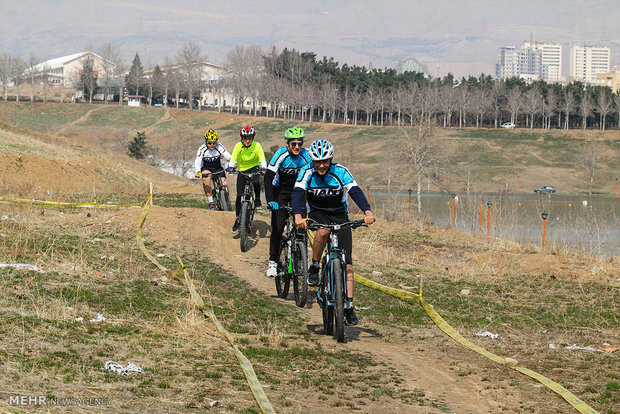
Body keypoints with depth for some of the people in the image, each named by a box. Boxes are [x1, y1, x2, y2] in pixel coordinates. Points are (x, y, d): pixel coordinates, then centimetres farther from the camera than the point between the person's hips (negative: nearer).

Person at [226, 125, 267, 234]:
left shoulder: (257, 146, -17)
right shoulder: (238, 146, -16)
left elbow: (262, 159, -25)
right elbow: (233, 158, -25)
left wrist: (263, 168, -44)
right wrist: (230, 167, -45)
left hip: (254, 168, -1)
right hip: (242, 169, 1)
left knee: (256, 182, -35)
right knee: (239, 195, -6)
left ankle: (257, 200, -8)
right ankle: (238, 219, 6)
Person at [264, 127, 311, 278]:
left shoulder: (307, 155, -17)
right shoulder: (281, 155, -24)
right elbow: (268, 177, -29)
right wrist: (270, 201, -41)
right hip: (280, 191, -2)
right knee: (277, 228, -10)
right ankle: (273, 262, -1)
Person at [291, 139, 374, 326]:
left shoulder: (340, 172, -17)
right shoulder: (307, 173, -16)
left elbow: (355, 191, -28)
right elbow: (297, 193, -30)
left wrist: (367, 212, -45)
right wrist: (298, 216, -49)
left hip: (339, 215, 1)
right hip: (317, 214, -1)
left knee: (347, 261, -11)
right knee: (323, 231, -38)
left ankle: (348, 306, -9)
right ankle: (314, 268, -16)